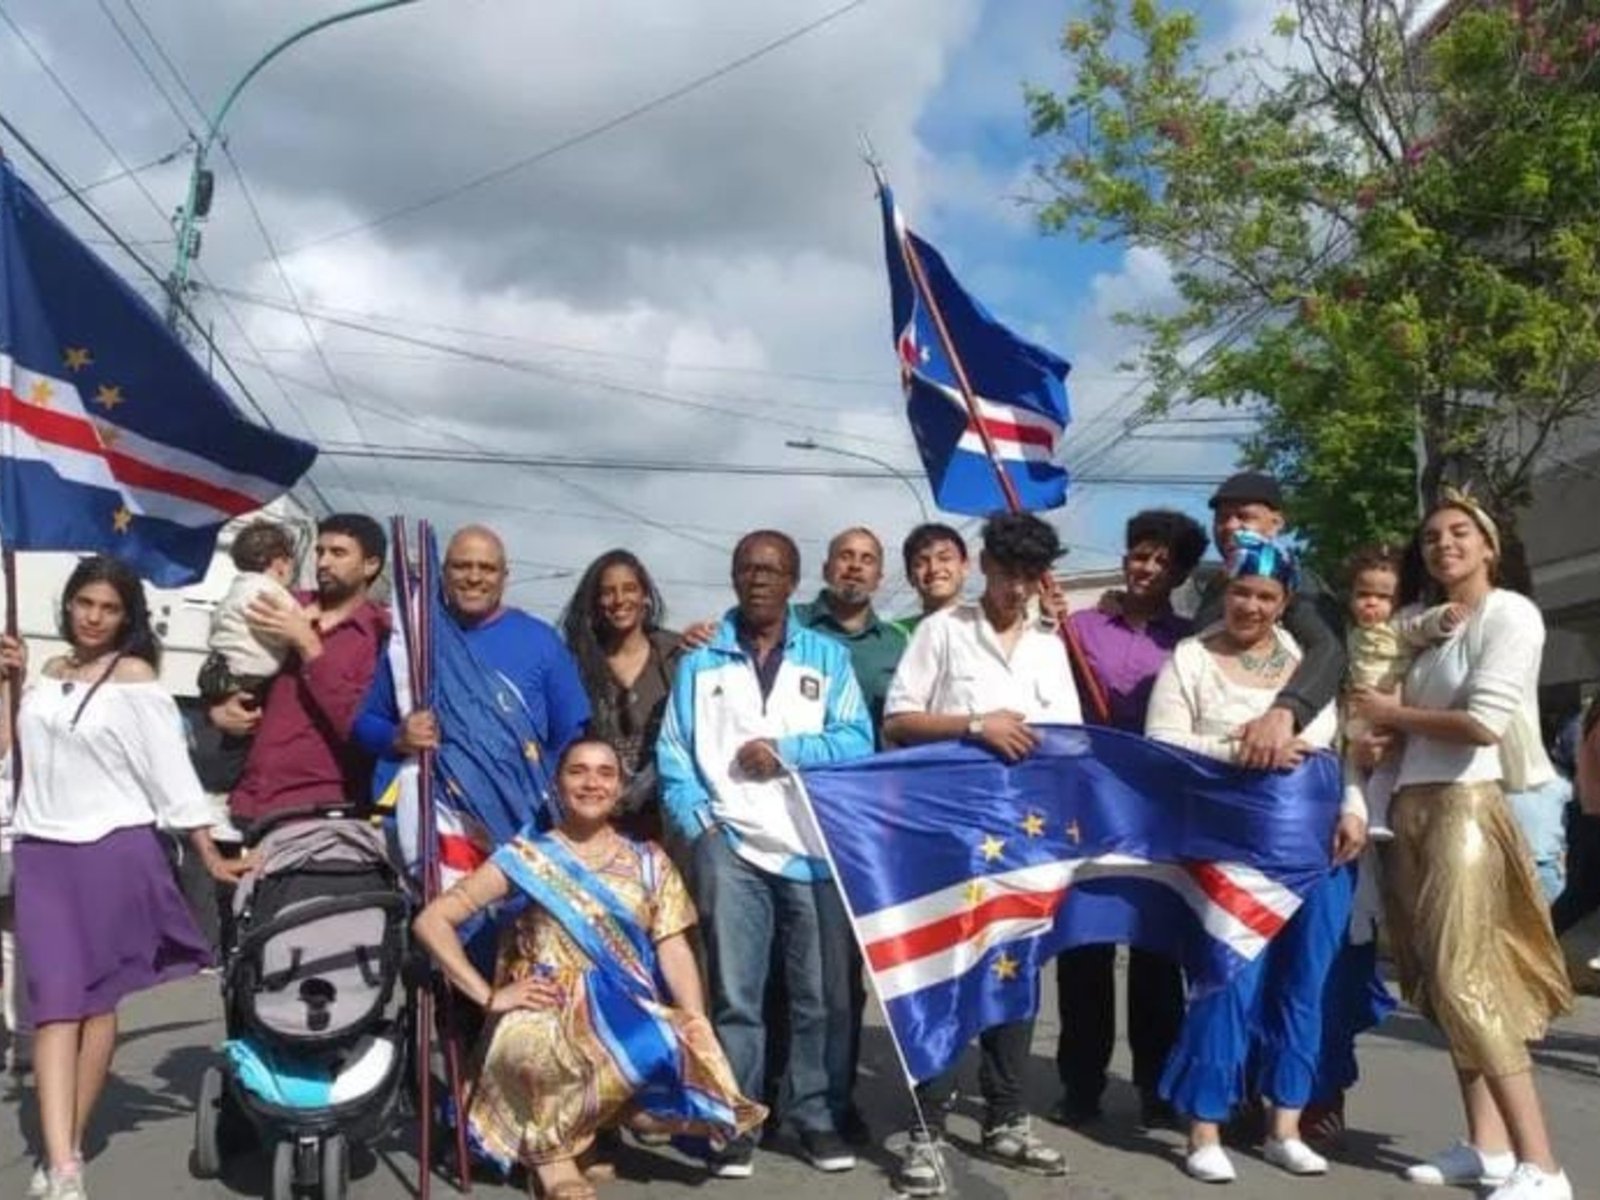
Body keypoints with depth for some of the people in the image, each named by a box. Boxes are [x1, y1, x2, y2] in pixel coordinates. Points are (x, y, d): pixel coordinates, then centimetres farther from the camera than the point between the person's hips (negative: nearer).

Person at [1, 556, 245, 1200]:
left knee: (97, 998, 3)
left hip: (114, 847, -4)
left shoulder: (134, 675, -2)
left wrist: (210, 854, -8)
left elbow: (171, 769, -4)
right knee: (54, 1001, -5)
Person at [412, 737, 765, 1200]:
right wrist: (488, 996, -5)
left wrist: (697, 1024, -12)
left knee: (675, 1048, -30)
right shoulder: (526, 858, 6)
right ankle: (551, 1148, -8)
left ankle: (571, 1133, -1)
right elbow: (432, 921, 4)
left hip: (630, 1017, 4)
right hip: (547, 1020, -4)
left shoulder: (649, 862, 15)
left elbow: (673, 948, 5)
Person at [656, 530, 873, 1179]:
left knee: (821, 994, 4)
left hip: (816, 850, 1)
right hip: (731, 849, 0)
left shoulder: (828, 657, 13)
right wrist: (700, 826, -6)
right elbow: (673, 754, 6)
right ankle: (736, 1123, 9)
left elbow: (857, 741, 3)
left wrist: (786, 750, -10)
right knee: (734, 994, -1)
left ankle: (814, 1116, 17)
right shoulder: (700, 662, 14)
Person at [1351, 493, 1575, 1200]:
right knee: (1441, 981, 6)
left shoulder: (1510, 614, -5)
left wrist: (1393, 713, -5)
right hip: (1410, 811, 8)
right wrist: (1379, 728, -3)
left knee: (1465, 977, -13)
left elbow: (1482, 724, -17)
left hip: (1464, 808, -8)